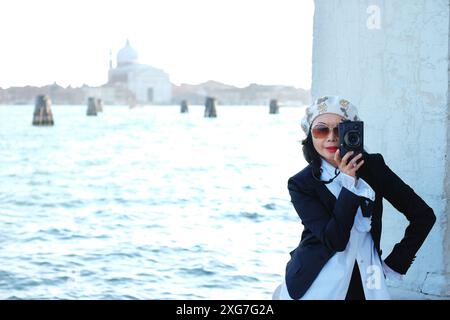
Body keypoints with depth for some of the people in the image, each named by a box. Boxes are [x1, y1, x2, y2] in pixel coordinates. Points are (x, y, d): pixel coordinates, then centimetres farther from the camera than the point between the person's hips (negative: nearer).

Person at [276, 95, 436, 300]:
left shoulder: (373, 166, -2)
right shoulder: (301, 184, -8)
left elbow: (424, 215, 1)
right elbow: (334, 240, -17)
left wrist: (395, 264, 0)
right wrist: (349, 183, -21)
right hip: (315, 286, -2)